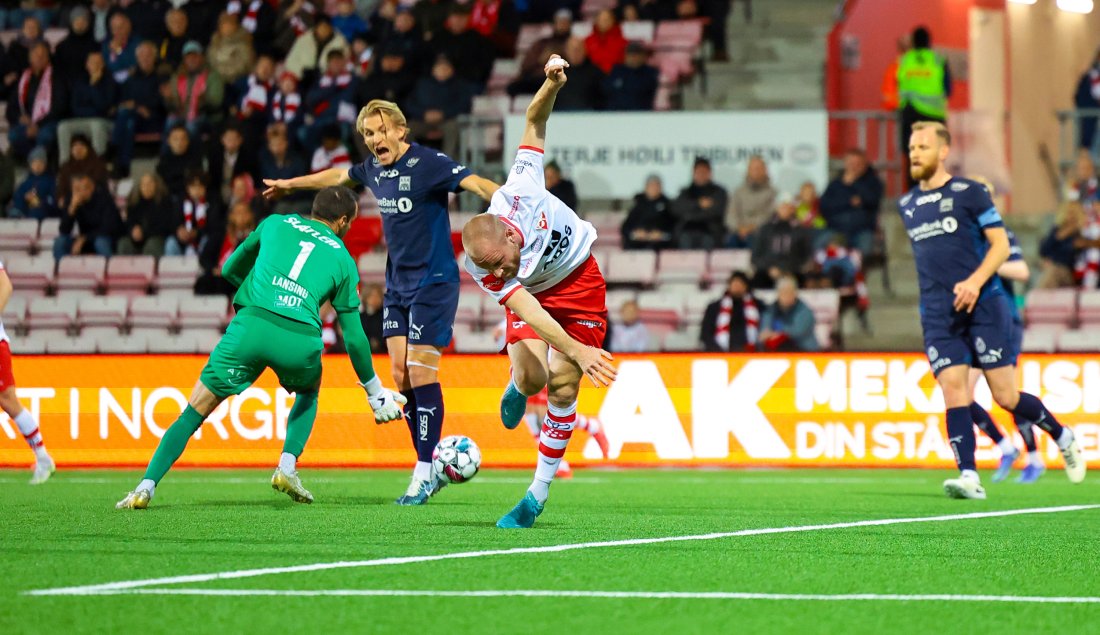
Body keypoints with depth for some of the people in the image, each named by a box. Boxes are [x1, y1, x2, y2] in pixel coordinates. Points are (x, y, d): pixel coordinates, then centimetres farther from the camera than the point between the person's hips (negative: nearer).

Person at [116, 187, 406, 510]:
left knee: (194, 413, 7)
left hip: (251, 326, 0)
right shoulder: (343, 260, 20)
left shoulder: (275, 224, 23)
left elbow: (230, 269, 33)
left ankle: (146, 487, -4)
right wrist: (374, 391, 32)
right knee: (309, 392, 34)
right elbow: (354, 337, 21)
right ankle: (287, 468, 15)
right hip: (302, 339, 0)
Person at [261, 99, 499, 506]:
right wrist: (290, 184, 43)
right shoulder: (374, 169, 8)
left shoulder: (428, 163, -15)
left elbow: (473, 182, -29)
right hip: (397, 284, 7)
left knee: (420, 373, -12)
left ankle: (425, 472, -7)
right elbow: (337, 176, 28)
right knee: (401, 376, 3)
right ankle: (430, 467, 11)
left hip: (433, 281, -7)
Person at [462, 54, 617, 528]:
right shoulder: (483, 271, -31)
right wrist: (577, 351, -48)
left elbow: (534, 120, -20)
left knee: (563, 386, -8)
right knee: (532, 377, -17)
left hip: (579, 282, 0)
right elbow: (528, 311, -37)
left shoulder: (519, 192, -31)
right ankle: (518, 387, 25)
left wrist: (551, 85, -38)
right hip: (534, 293, 0)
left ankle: (539, 492, 2)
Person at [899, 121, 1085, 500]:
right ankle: (969, 477, -19)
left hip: (983, 306, -4)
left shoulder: (968, 193, -2)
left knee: (1005, 396, -4)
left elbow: (1000, 244, -5)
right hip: (938, 316, 4)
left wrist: (975, 282, -18)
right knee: (953, 389, -13)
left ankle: (1062, 437, 21)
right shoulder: (907, 206, 15)